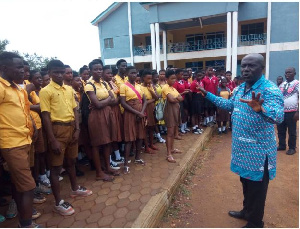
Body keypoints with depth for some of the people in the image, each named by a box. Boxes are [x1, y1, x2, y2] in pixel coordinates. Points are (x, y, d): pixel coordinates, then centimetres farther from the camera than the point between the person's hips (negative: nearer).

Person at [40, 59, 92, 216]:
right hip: (58, 129, -6)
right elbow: (45, 116, -12)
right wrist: (52, 140, -16)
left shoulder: (69, 89, 10)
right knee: (56, 166, 3)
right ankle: (58, 203, 14)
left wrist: (77, 129, 2)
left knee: (71, 161, 20)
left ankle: (75, 189, 38)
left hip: (71, 128, 6)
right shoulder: (46, 91, -8)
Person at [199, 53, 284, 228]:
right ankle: (247, 212, 46)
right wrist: (207, 94, 20)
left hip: (259, 150, -8)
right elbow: (230, 105, 22)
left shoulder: (270, 90, -20)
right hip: (242, 147, 8)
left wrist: (260, 109, -59)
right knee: (246, 183, 25)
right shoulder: (240, 88, 6)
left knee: (257, 189, 10)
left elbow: (278, 116, -37)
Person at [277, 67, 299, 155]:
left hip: (291, 112, -5)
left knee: (292, 131, 5)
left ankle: (292, 148, 18)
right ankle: (282, 145, 26)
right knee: (280, 130, 12)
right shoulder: (282, 85, 12)